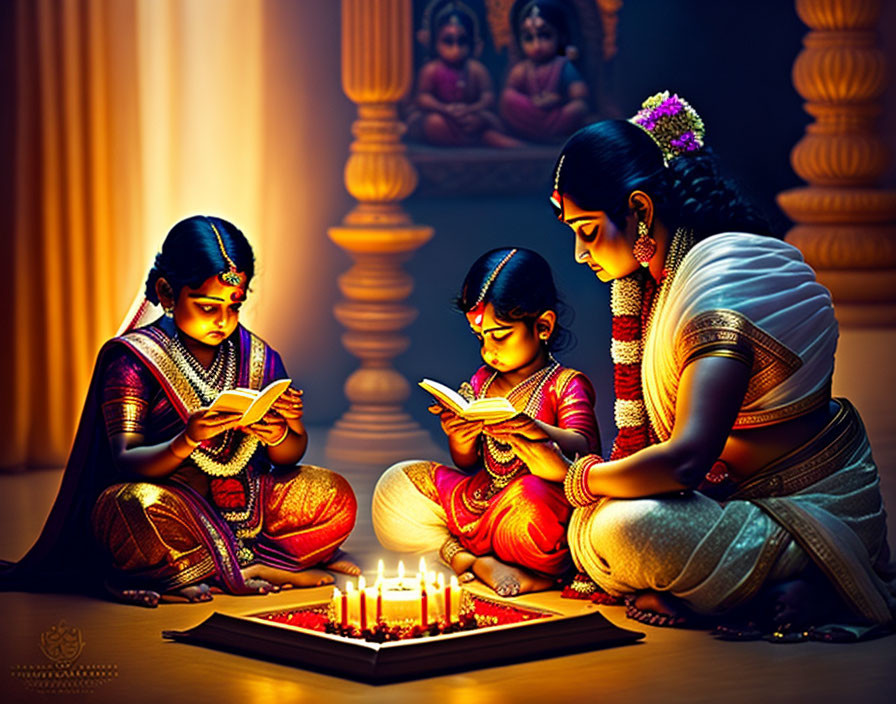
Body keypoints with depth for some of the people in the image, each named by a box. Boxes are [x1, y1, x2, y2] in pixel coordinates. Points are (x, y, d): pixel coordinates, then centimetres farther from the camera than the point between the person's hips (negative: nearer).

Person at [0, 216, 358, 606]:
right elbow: (126, 462, -14)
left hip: (247, 507, 6)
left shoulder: (258, 358, 9)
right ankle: (253, 570, -16)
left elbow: (291, 455, 10)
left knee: (335, 497, -15)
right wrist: (187, 441, -32)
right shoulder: (134, 361, -5)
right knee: (141, 506, -38)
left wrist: (278, 435, -14)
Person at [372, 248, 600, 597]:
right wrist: (460, 442, -9)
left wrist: (537, 430, -40)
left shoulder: (566, 385, -5)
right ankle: (476, 562, -19)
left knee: (531, 504, -42)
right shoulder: (481, 383, 14)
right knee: (397, 483, -4)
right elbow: (468, 465, 16)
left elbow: (585, 447, -20)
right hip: (482, 498, 7)